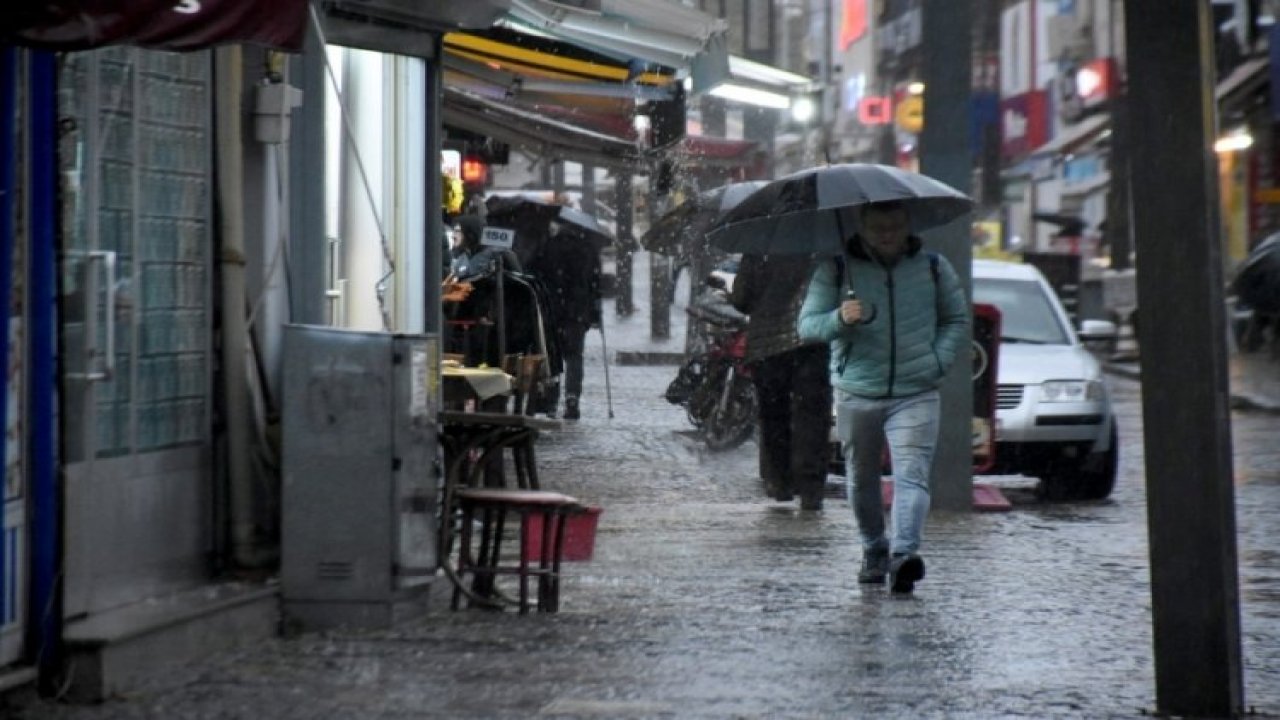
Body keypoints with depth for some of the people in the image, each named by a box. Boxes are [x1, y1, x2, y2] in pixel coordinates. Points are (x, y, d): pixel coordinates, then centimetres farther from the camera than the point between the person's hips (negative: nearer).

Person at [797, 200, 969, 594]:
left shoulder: (933, 267, 7)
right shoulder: (835, 269, 2)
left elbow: (958, 320, 17)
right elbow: (806, 323, -2)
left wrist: (937, 361, 1)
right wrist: (839, 319, -23)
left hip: (915, 394, -1)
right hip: (856, 394, 1)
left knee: (911, 477, -16)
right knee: (862, 479, 10)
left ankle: (904, 553, -27)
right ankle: (874, 550, 28)